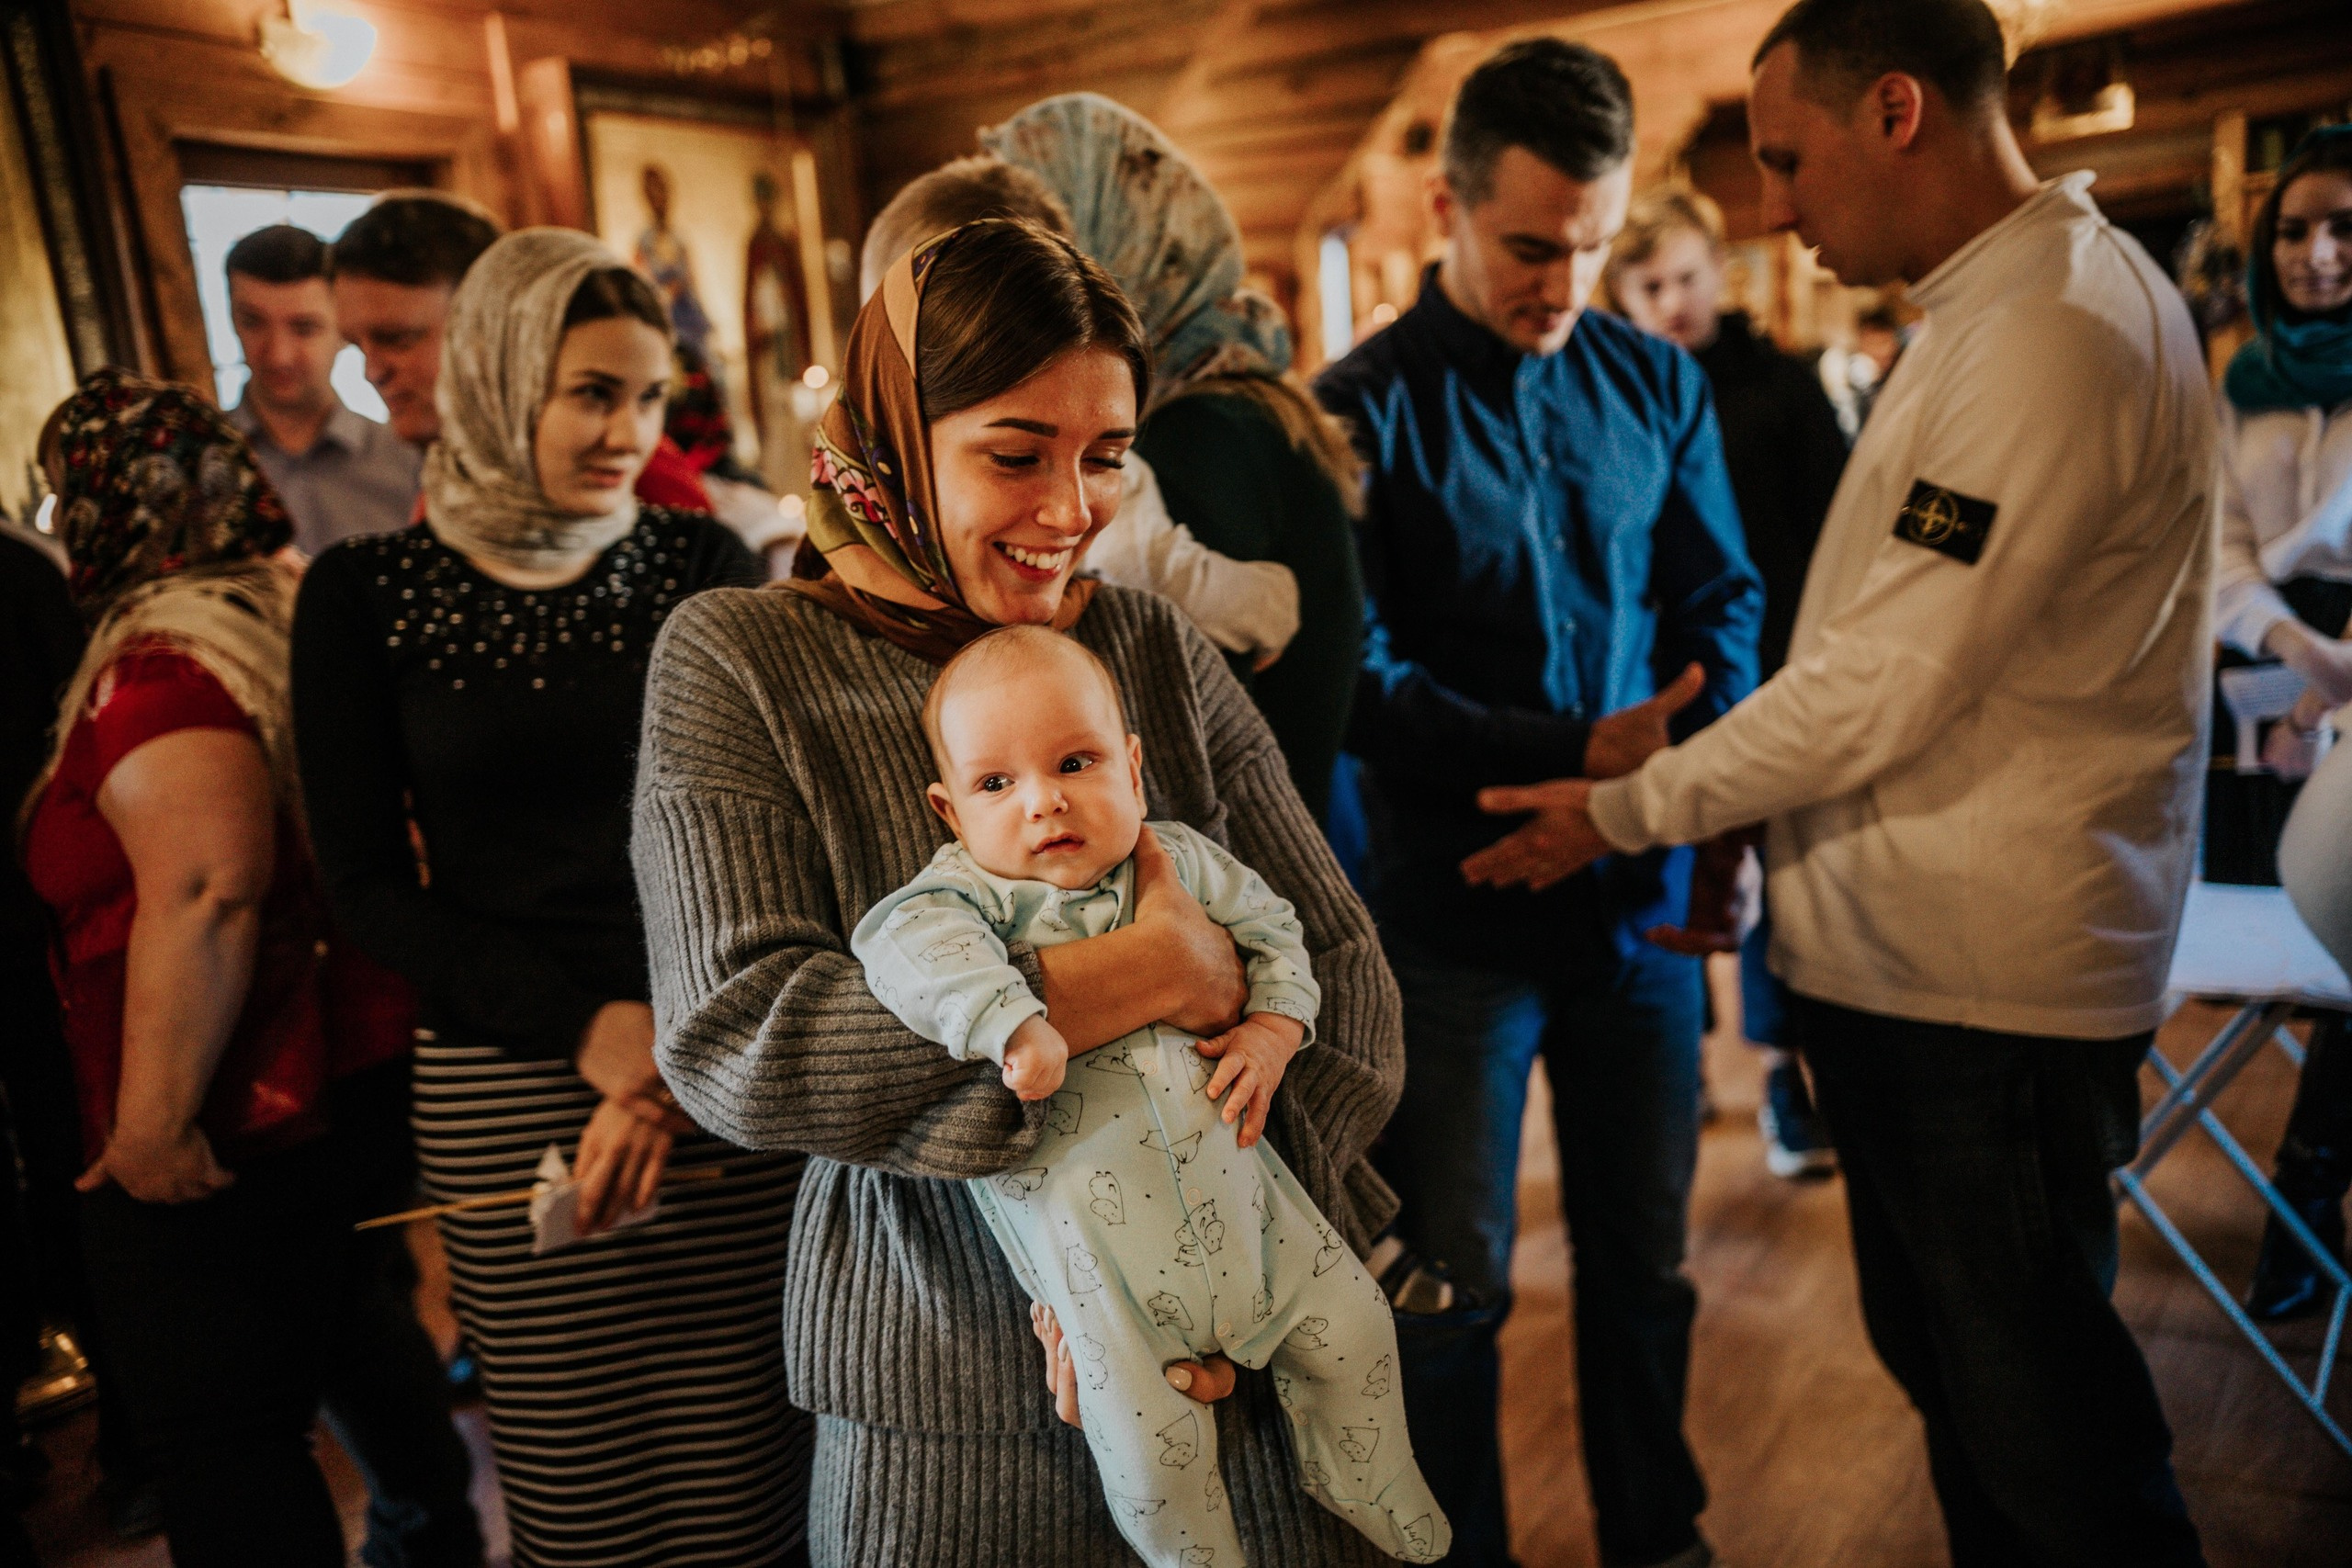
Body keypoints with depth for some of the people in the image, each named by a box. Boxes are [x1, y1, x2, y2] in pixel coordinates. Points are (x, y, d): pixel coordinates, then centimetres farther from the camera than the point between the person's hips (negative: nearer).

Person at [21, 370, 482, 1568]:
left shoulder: (155, 670, -19)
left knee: (222, 1465, 4)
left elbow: (207, 885, -31)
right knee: (359, 1345, 29)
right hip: (350, 1085, 9)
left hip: (225, 1149, -9)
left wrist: (150, 1121, -25)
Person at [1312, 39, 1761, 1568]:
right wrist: (1573, 751, -22)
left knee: (1645, 1253, 18)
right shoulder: (1365, 410, -9)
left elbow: (1721, 595, 8)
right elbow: (1361, 681, -13)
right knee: (1453, 1285, 10)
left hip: (1641, 886, 4)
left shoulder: (1656, 383, 3)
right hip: (1456, 906, -3)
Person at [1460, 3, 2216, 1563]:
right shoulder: (2005, 302, 14)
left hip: (1990, 978, -10)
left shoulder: (2052, 332, -19)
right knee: (1942, 1360, 22)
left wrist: (1624, 814, -11)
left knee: (2031, 1398, 5)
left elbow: (1885, 686, -21)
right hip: (1911, 955, 10)